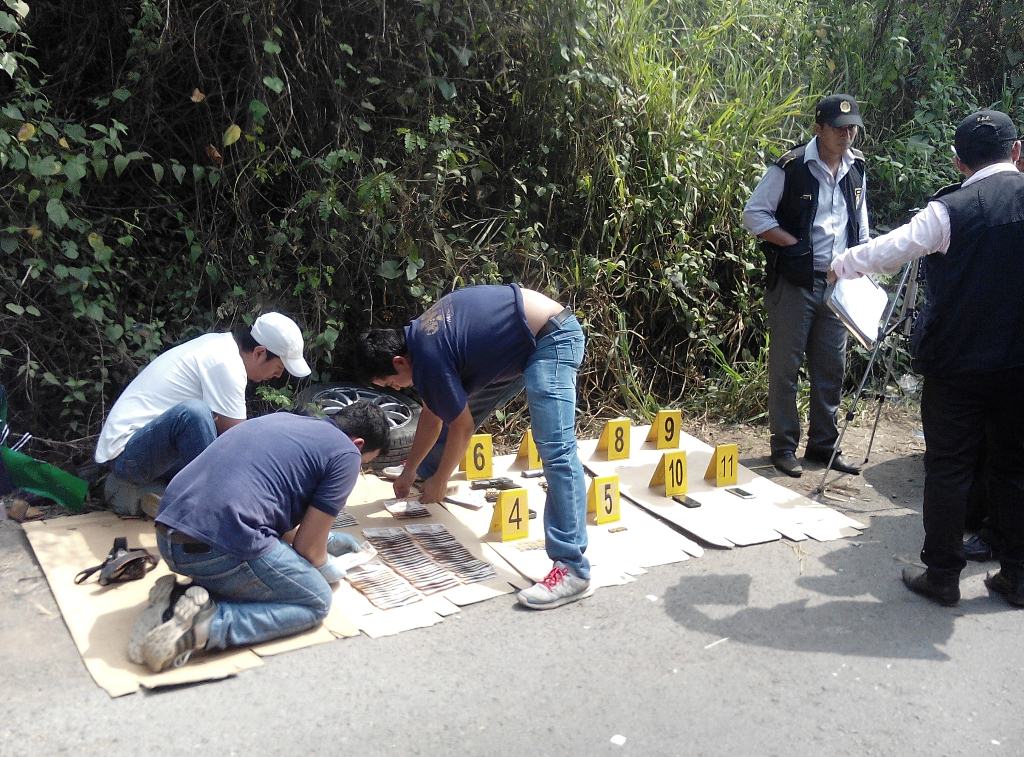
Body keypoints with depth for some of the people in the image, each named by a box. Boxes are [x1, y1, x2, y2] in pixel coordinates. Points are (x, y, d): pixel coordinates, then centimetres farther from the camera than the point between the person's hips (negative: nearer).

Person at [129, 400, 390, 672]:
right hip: (222, 549, -8)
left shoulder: (282, 419, 24)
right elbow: (308, 548, 4)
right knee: (316, 601, 11)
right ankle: (206, 623, -9)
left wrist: (325, 538, 46)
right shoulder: (346, 453, 2)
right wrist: (328, 569, 26)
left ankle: (179, 597, 6)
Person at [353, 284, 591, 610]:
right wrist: (410, 472, 24)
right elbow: (432, 416, 18)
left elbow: (462, 428, -11)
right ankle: (423, 489, 44)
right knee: (452, 410, 20)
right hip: (522, 345, 11)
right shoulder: (419, 337, 7)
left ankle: (572, 570, -24)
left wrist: (438, 483, 3)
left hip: (552, 338, -11)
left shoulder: (430, 358, -21)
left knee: (554, 450, -21)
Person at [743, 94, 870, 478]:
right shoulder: (790, 167, -11)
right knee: (785, 366, 1)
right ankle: (784, 446, 12)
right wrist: (795, 245, -16)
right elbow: (754, 214, -9)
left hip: (837, 284, 6)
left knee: (831, 367, 11)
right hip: (794, 283, -6)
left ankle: (823, 443, 23)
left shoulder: (856, 169, 8)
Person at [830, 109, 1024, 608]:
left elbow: (891, 249, -8)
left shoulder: (950, 210, -11)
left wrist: (839, 266, 8)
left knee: (948, 468, 6)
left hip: (956, 362, -3)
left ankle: (941, 575, 15)